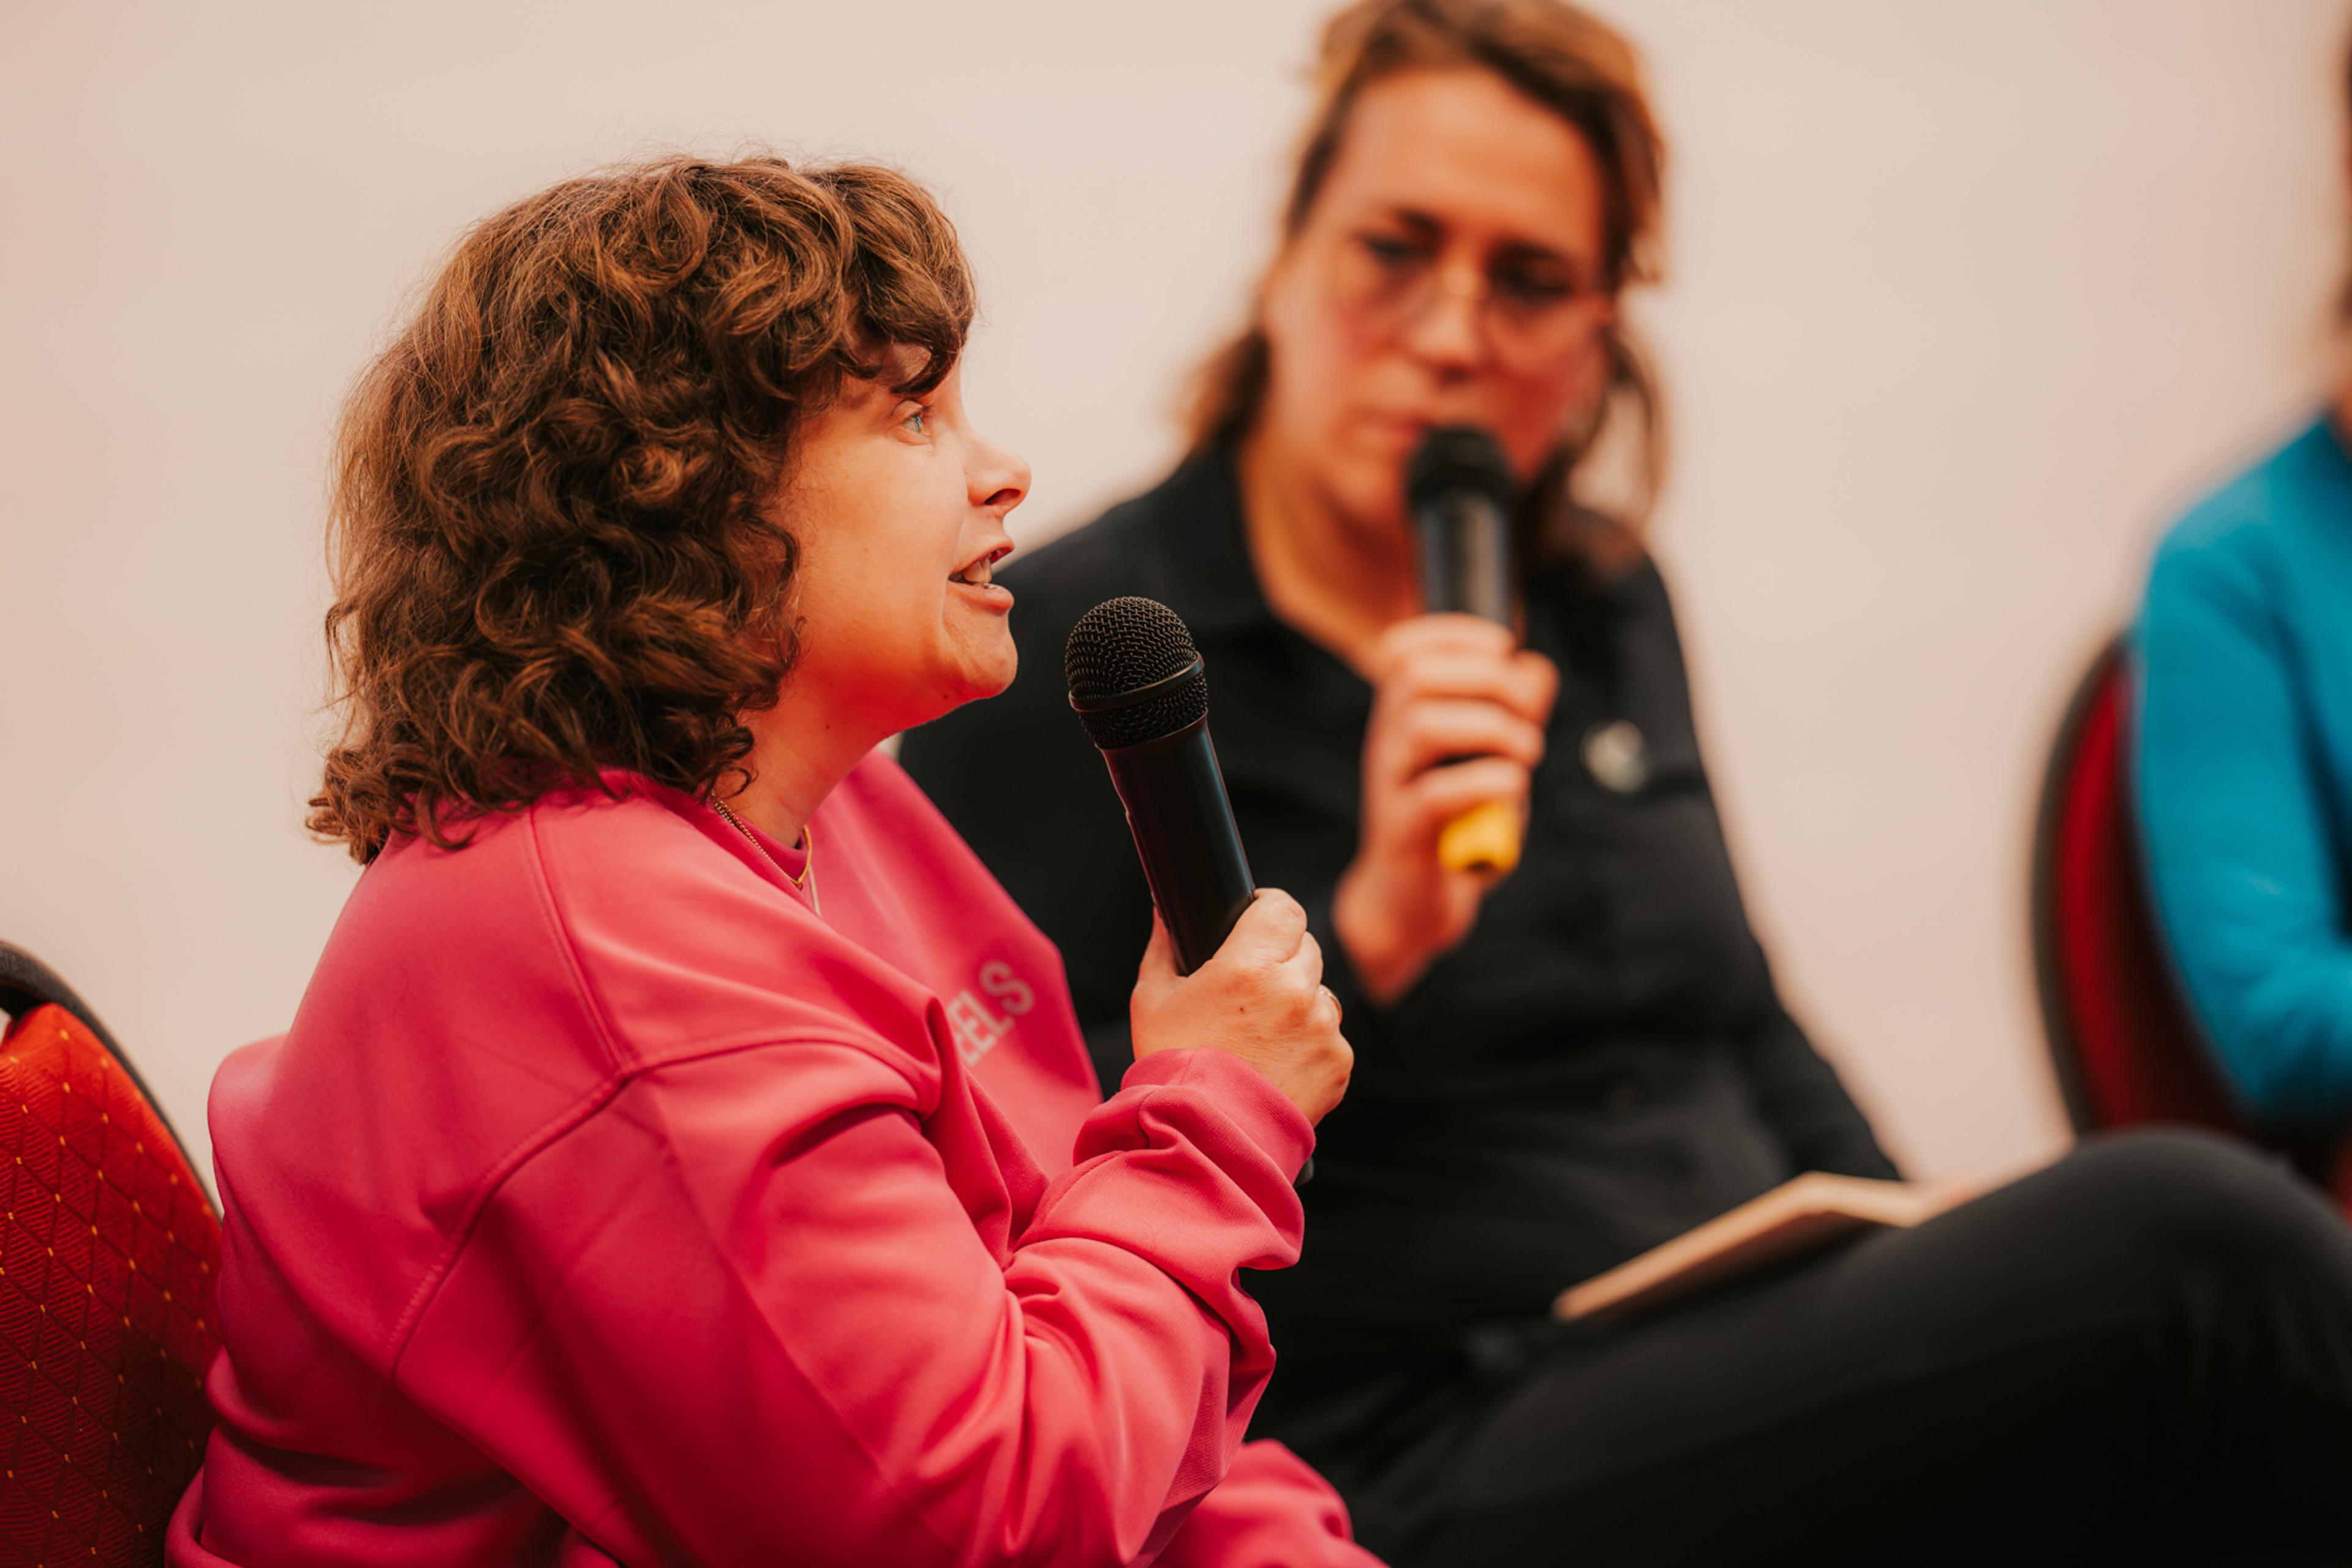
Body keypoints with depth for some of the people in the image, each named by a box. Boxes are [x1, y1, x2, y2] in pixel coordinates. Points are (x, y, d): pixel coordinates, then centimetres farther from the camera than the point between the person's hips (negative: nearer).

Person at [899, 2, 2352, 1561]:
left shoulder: (1605, 601, 18)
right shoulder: (1068, 650, -4)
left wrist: (1926, 1264, 11)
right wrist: (1367, 936, -20)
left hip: (1760, 1396, 7)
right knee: (2184, 1243, -23)